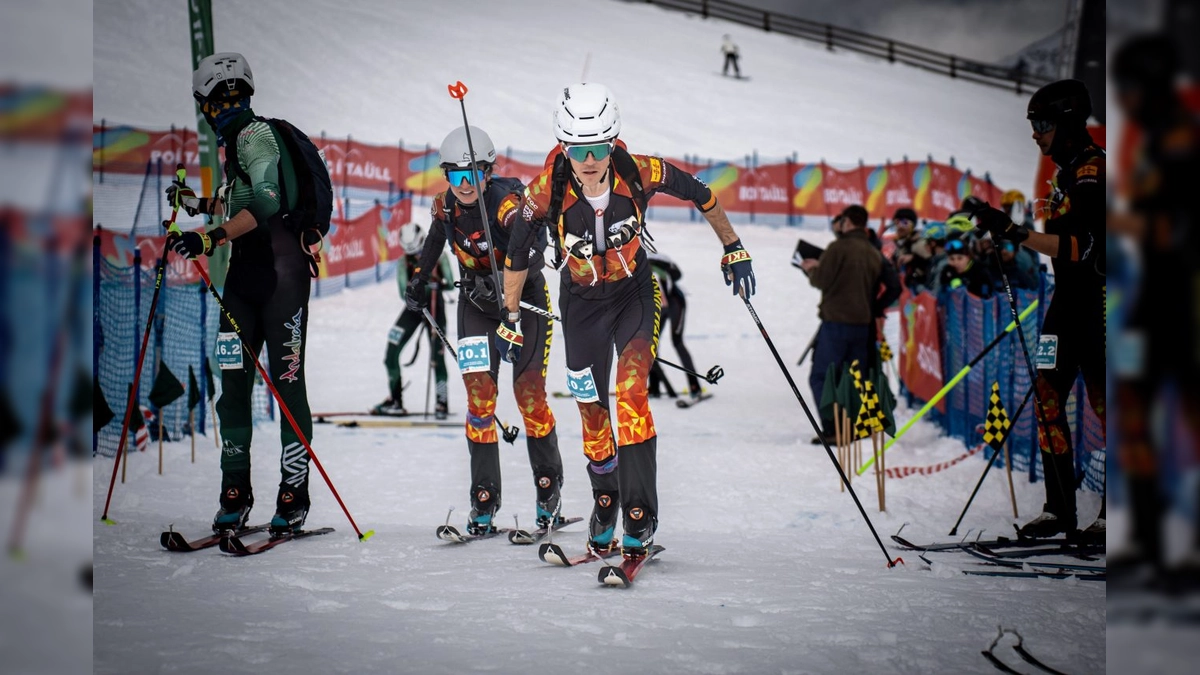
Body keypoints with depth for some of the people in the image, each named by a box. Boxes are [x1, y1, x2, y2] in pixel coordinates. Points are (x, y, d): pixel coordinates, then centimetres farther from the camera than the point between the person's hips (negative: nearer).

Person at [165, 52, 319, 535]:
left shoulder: (255, 135, -10)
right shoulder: (236, 140, 18)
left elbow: (267, 204, -25)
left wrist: (210, 237, -33)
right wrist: (198, 204, 38)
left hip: (279, 273, -9)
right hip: (243, 276, 9)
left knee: (286, 383, -6)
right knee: (233, 384, 4)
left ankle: (294, 496, -3)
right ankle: (235, 493, 8)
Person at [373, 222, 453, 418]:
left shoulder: (438, 257, -10)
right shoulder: (403, 263, -6)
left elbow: (450, 283, -14)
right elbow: (404, 292, -15)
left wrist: (437, 283, -34)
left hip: (435, 308, -3)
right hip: (413, 308, 3)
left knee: (437, 357, -10)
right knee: (391, 354, -4)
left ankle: (442, 403, 3)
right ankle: (395, 401, 8)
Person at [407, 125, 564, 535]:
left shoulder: (508, 203, -25)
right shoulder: (446, 205, -8)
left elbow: (534, 257, -38)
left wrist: (499, 284, -52)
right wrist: (420, 277, 24)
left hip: (524, 299, -4)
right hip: (476, 304, 4)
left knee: (529, 396, -5)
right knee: (479, 396, -7)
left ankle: (548, 489, 15)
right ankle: (484, 500, -4)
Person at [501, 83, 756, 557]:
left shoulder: (641, 174, -25)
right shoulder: (546, 192, -25)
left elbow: (700, 193, -5)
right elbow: (517, 251, -7)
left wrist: (733, 250, 3)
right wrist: (511, 319, 2)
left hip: (635, 295, -1)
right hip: (581, 304, 1)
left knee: (631, 396, -19)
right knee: (591, 409, 10)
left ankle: (640, 516, -15)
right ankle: (605, 499, 36)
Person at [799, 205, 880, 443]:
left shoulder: (839, 247, -11)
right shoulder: (875, 254, 10)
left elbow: (821, 280, -12)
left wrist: (812, 269, 9)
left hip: (836, 321, -7)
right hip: (863, 323, 7)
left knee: (821, 377, -1)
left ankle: (832, 429, -11)